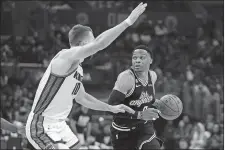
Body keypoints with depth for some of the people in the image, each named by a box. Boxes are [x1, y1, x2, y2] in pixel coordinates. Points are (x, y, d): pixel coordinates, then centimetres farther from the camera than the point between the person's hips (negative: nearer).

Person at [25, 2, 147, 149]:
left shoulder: (78, 69, 11)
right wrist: (129, 21, -27)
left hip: (58, 125, 10)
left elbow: (81, 97, 28)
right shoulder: (66, 56, -19)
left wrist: (111, 108, 26)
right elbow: (100, 43, -30)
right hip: (42, 128, -10)